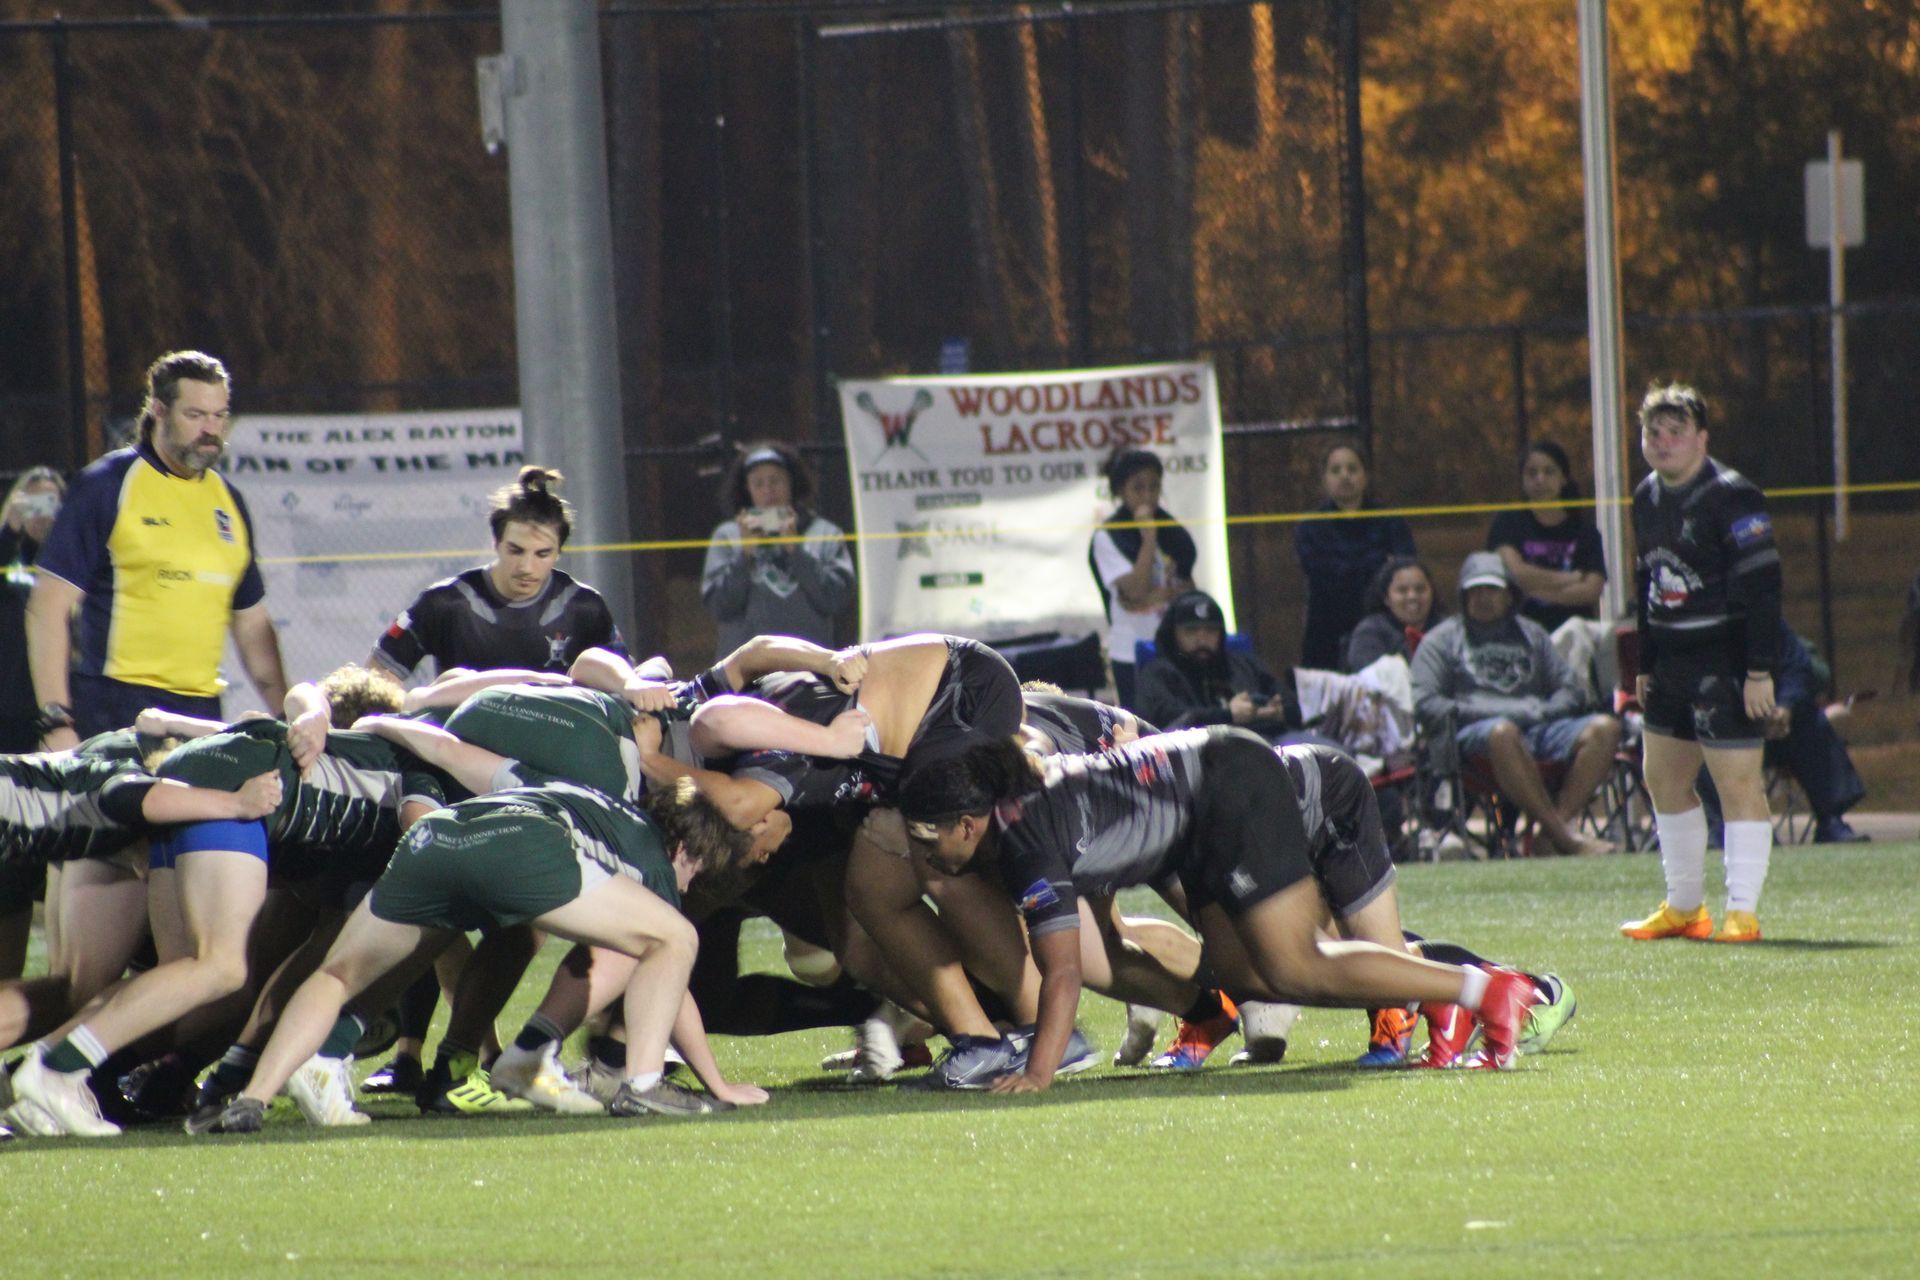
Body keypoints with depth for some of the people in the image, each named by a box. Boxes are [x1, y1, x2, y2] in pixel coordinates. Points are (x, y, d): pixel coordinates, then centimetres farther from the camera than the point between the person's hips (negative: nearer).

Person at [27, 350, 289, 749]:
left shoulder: (228, 501, 15)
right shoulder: (107, 484, -3)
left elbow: (252, 624, 22)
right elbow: (48, 606, -7)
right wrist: (56, 720, -14)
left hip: (202, 715, 6)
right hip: (115, 713, -6)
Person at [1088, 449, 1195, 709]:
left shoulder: (1170, 530, 9)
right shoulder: (1107, 538, -6)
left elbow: (1189, 587, 8)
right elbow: (1136, 589, -18)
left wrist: (1158, 595, -12)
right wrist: (1148, 537, -16)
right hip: (1131, 655, -5)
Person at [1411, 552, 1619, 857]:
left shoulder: (1531, 634, 31)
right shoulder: (1442, 640, 19)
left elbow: (1570, 687, 23)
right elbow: (1425, 704, 4)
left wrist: (1544, 711, 0)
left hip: (1540, 727, 4)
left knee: (1605, 728, -24)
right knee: (1502, 733, -42)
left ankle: (1560, 820, -37)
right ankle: (1563, 834, -46)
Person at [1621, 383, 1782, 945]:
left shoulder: (1731, 497, -12)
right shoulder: (1647, 499, 13)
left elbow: (1762, 584, -15)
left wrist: (1759, 670, -19)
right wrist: (1645, 664, 18)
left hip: (1725, 662, -9)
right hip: (1671, 663, 9)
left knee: (1737, 782, -9)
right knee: (1663, 779, 13)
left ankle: (1742, 913, -7)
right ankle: (1684, 908, 24)